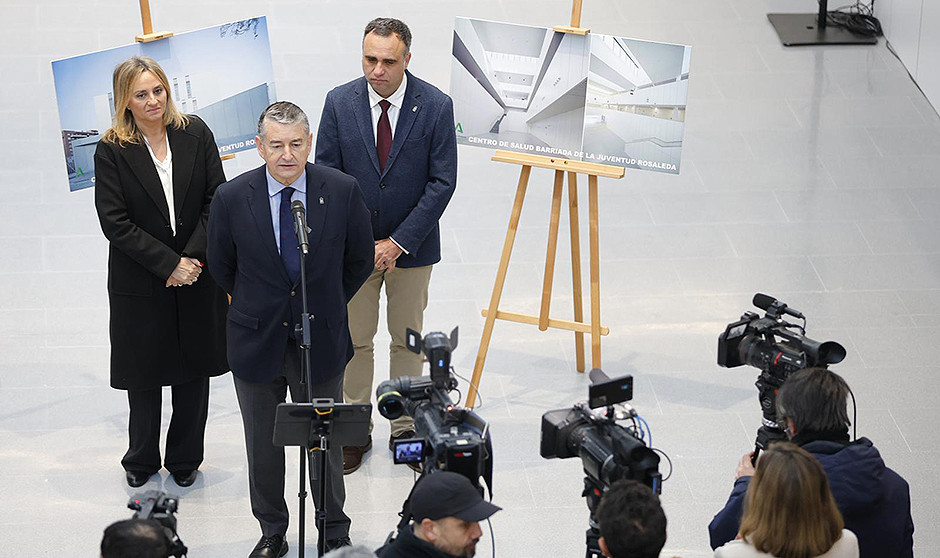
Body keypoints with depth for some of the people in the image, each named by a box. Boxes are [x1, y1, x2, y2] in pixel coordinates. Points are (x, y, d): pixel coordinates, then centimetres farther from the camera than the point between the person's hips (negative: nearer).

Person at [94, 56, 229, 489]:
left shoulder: (195, 133, -2)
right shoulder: (112, 151, -9)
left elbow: (217, 199, -3)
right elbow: (115, 223, -13)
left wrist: (193, 257, -14)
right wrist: (170, 264, -17)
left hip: (197, 275, 2)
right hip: (141, 282, -2)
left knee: (195, 370, 10)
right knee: (144, 375, 9)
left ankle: (185, 460, 26)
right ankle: (141, 461, 28)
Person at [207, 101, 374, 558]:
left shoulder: (342, 191, -12)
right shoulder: (232, 198, -13)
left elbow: (360, 260, 4)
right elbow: (222, 267, 5)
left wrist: (326, 306, 9)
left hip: (321, 343, 0)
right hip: (257, 344, 1)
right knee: (263, 446, 15)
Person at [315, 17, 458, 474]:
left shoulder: (435, 106, -11)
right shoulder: (339, 103, -8)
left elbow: (442, 182, -10)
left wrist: (398, 243, -15)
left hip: (412, 246, -1)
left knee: (407, 340, 11)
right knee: (354, 340, 8)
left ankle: (405, 429, 23)